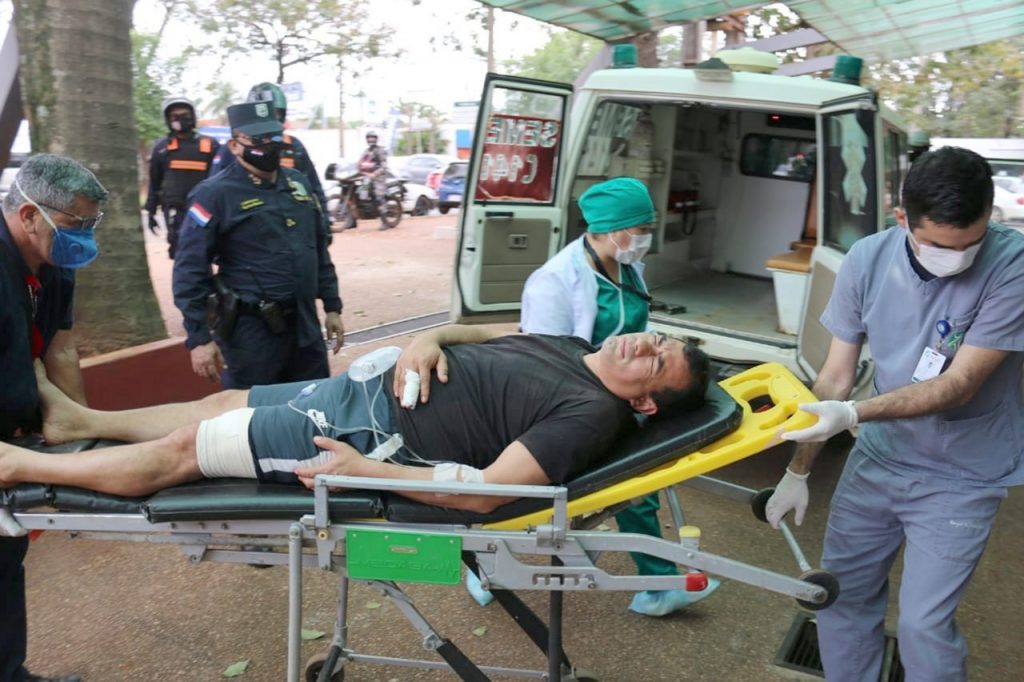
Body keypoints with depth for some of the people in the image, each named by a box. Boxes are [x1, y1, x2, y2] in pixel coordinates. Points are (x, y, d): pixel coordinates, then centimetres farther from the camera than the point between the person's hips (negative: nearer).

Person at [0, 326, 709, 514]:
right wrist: (431, 336, -7)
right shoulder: (573, 347, 6)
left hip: (376, 428, -8)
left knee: (179, 449, -1)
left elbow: (485, 491, -29)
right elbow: (484, 333, 16)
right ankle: (77, 421, 40)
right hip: (375, 383, 8)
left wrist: (365, 472, -27)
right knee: (222, 403, 18)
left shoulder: (591, 413, -20)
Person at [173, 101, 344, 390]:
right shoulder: (215, 194, -9)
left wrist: (332, 306, 14)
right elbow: (190, 270, -12)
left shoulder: (297, 183, 10)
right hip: (252, 332, -6)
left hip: (305, 326, 6)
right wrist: (198, 338, -15)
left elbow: (319, 249, 17)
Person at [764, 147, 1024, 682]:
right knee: (840, 595, 11)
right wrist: (798, 472, 0)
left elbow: (958, 387, -23)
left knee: (923, 624, -3)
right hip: (876, 462, 4)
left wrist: (853, 414, -35)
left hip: (960, 478, -3)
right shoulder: (867, 260, -11)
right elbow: (835, 376, -4)